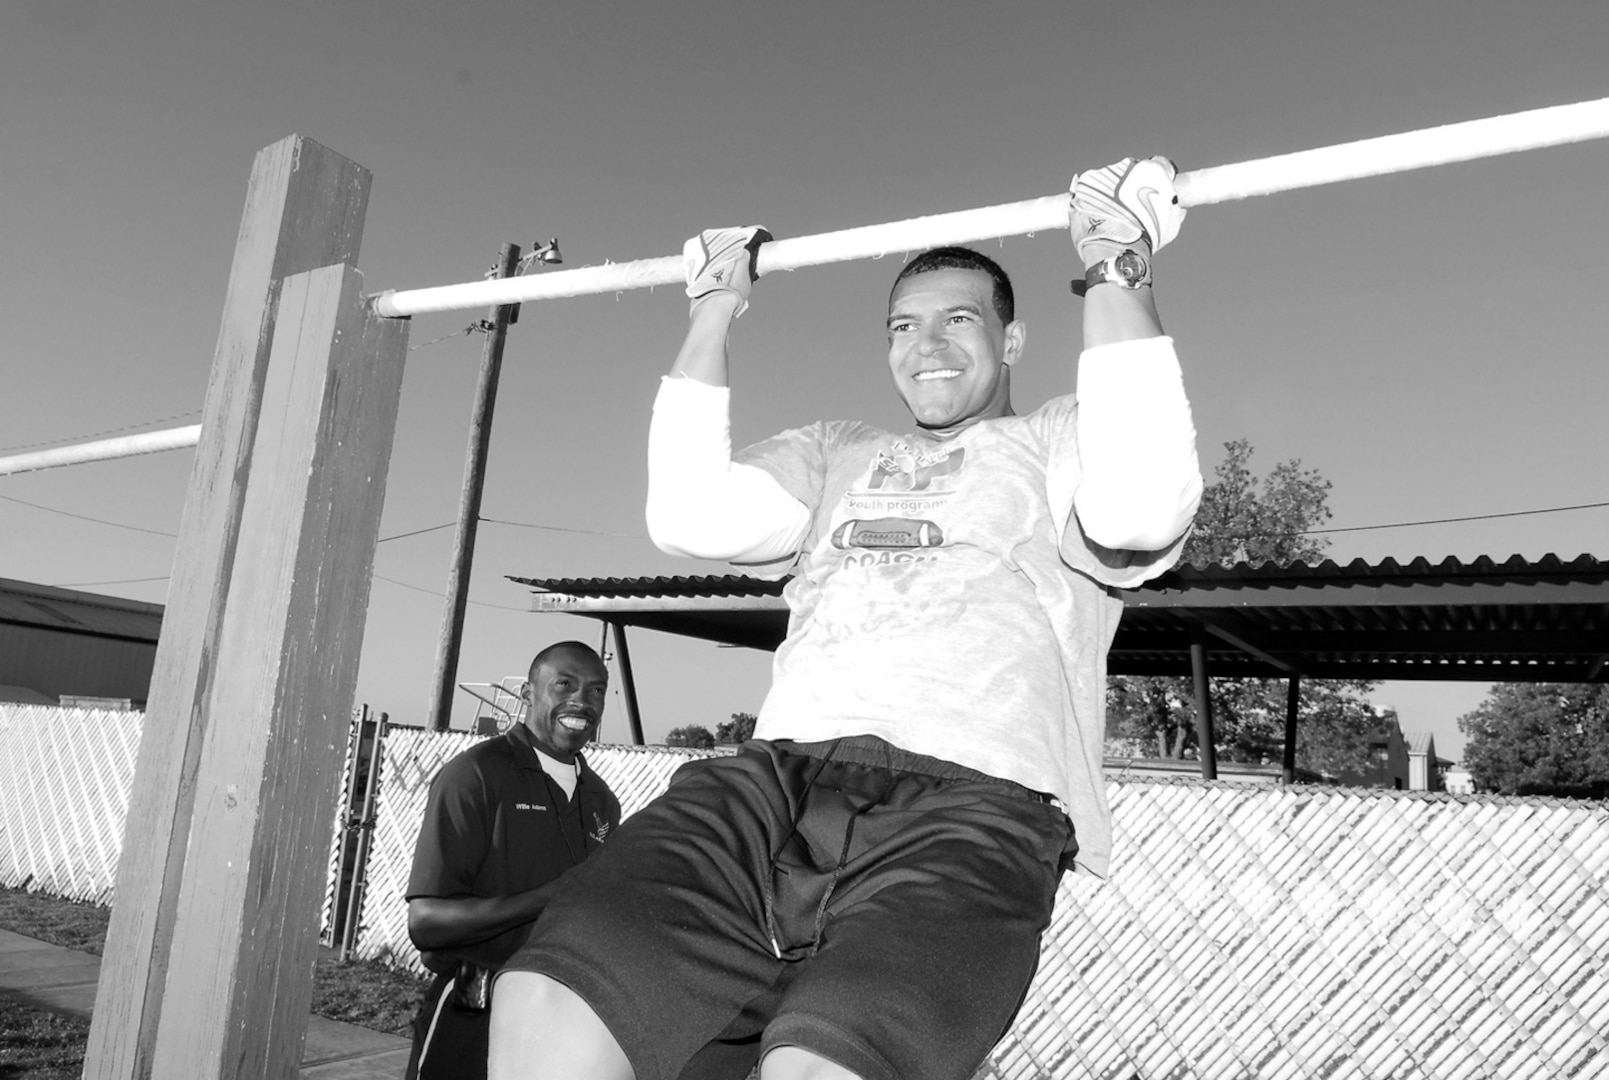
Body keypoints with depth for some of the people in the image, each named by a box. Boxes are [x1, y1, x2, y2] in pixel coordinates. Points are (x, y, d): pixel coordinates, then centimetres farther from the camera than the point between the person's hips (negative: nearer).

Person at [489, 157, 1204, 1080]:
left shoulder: (1061, 441, 20)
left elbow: (1138, 509, -5)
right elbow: (692, 514, 14)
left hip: (974, 803, -3)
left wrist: (1117, 273, 1)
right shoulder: (839, 455, 31)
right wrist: (714, 313, 21)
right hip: (780, 779, 4)